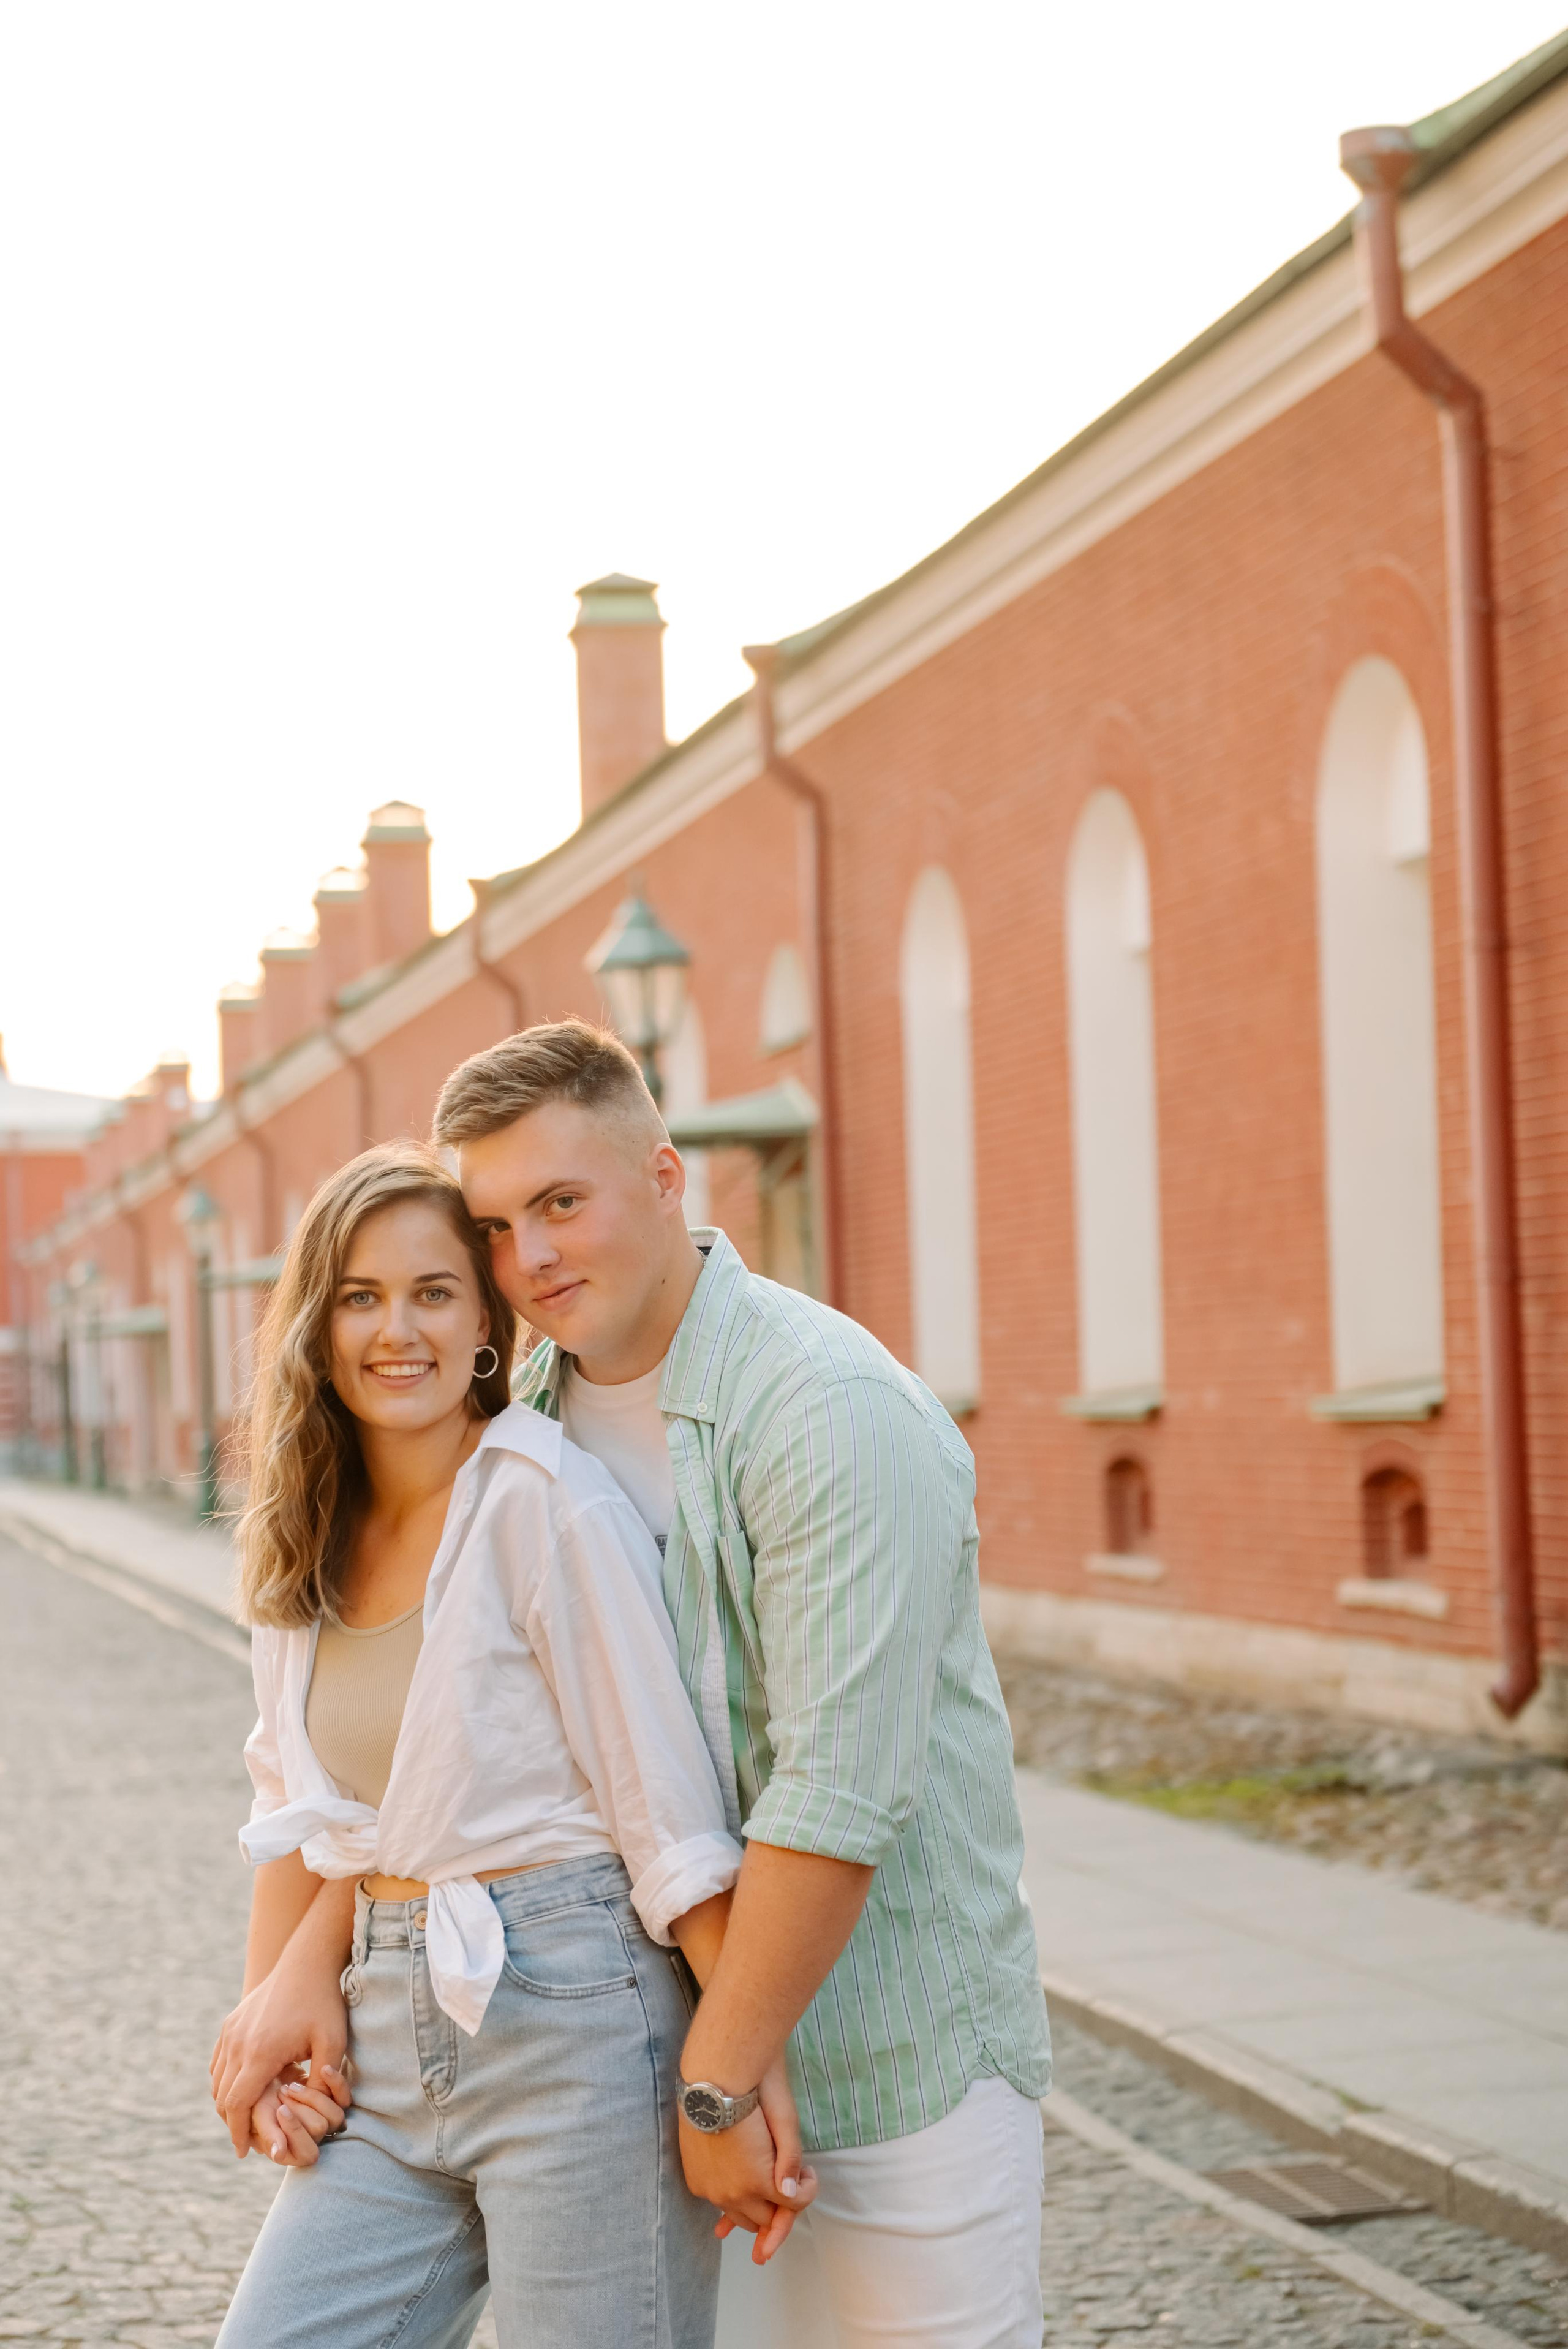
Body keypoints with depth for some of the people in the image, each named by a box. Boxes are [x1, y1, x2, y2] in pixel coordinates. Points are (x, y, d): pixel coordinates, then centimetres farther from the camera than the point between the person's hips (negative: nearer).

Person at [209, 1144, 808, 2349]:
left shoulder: (547, 1499, -11)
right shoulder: (310, 1538, 11)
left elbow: (669, 1805, -13)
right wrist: (286, 1993, 2)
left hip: (571, 2021, -6)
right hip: (388, 2038, 7)